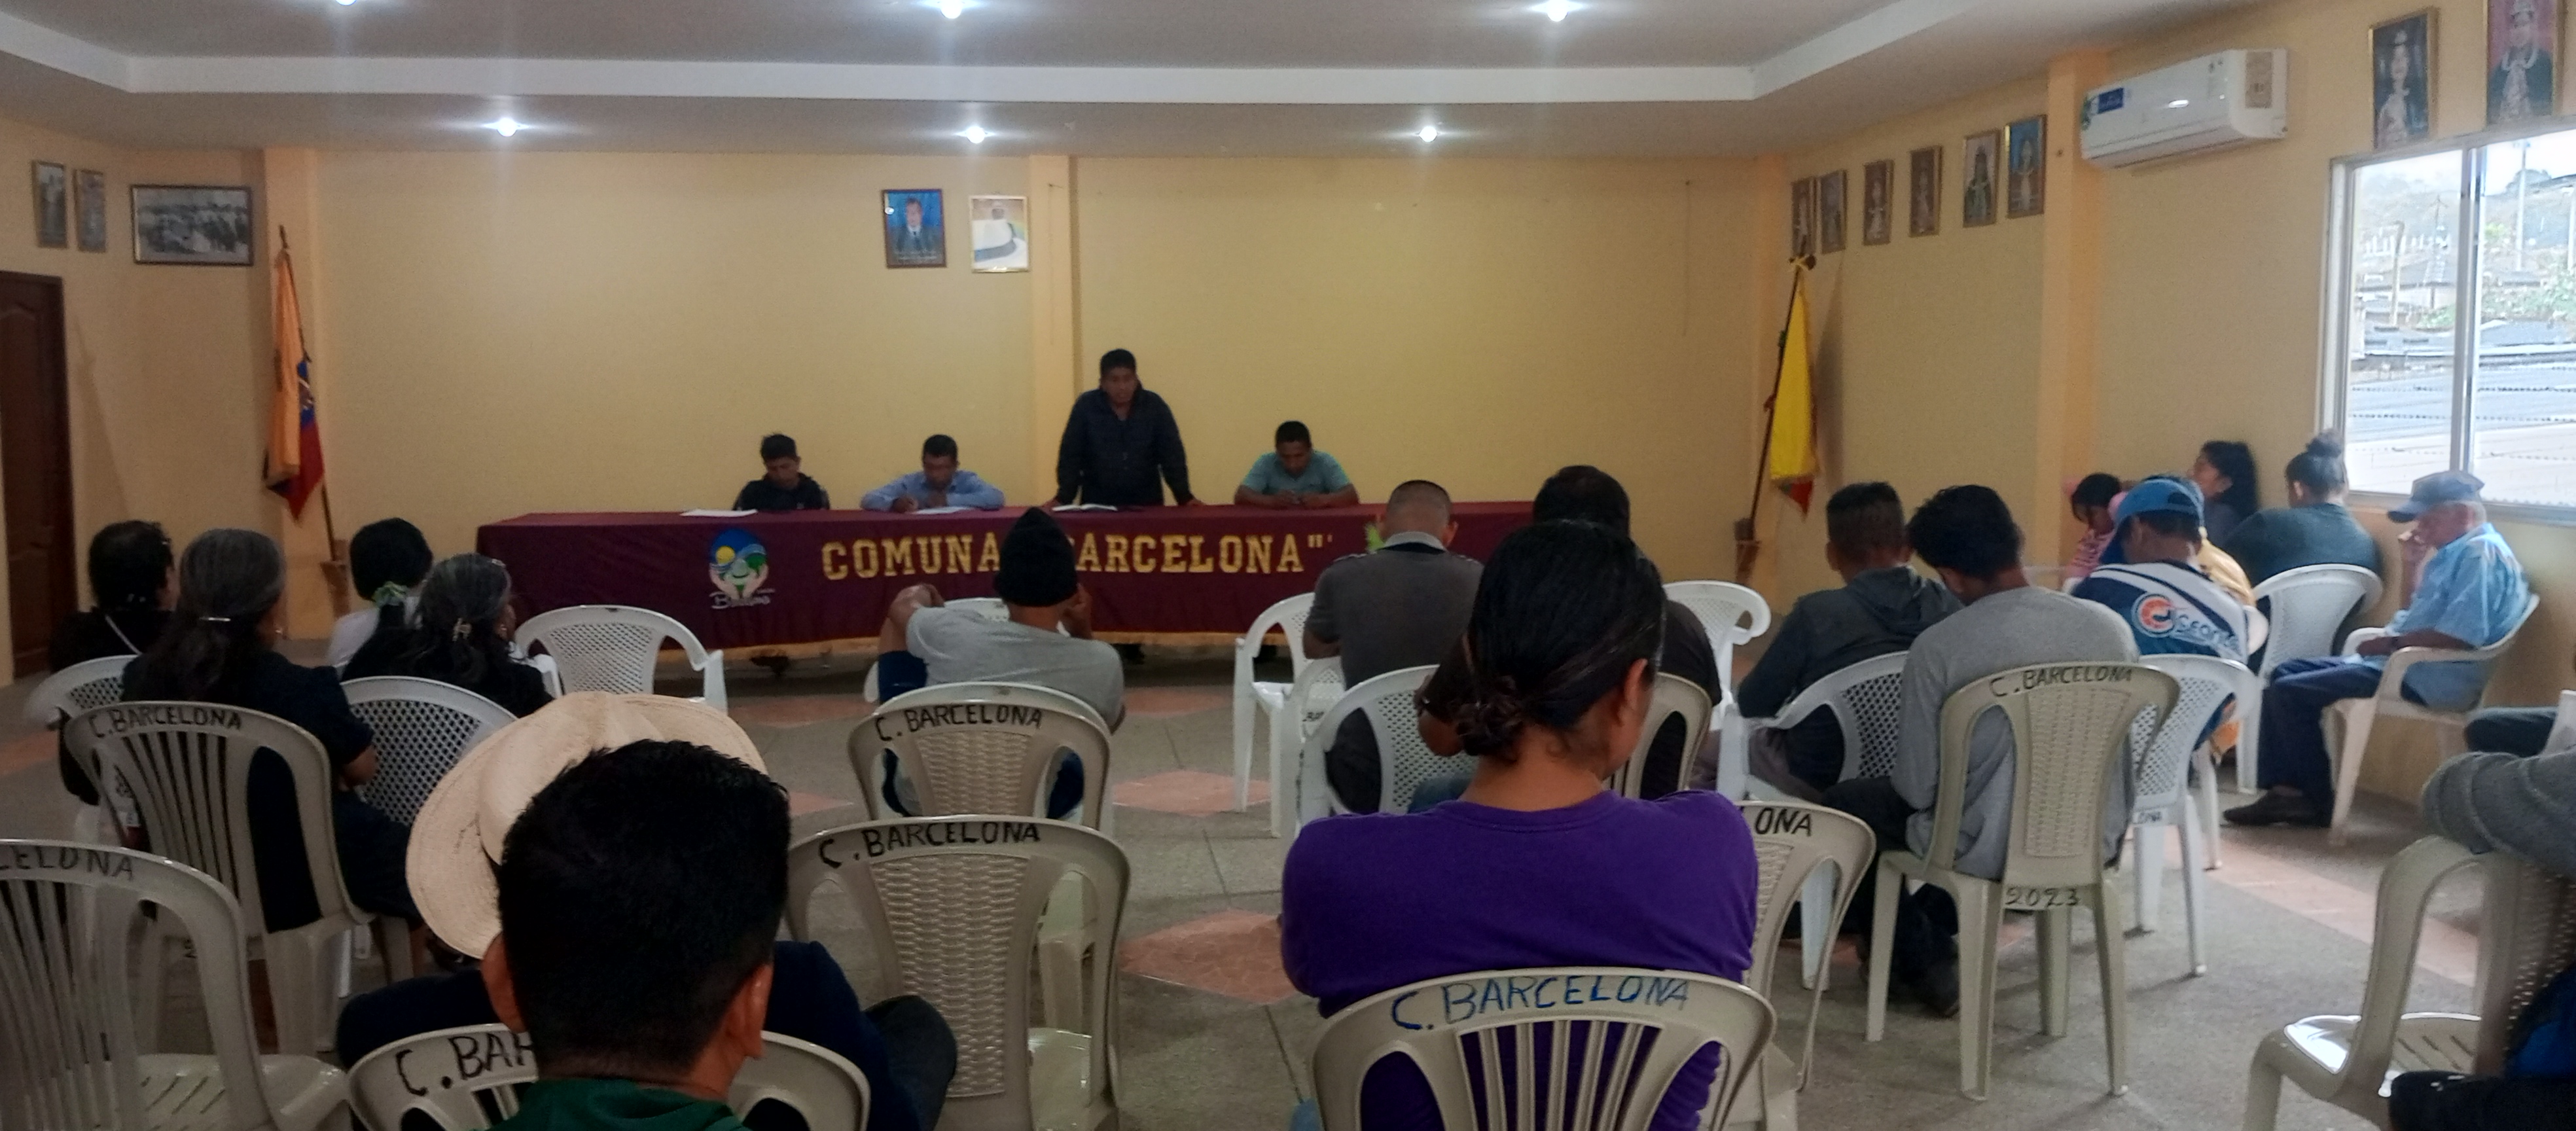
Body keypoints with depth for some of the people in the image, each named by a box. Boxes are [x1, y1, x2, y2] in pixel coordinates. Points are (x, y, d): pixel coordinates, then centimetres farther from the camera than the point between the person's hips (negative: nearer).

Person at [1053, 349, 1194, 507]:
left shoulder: (1154, 406, 1)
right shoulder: (1086, 407, -2)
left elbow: (1172, 455, 2)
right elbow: (1070, 456, -1)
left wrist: (1184, 497, -7)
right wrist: (1063, 499, -10)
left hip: (1147, 505, 1)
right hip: (1098, 506, -1)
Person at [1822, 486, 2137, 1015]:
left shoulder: (1938, 647, -20)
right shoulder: (2111, 627, -6)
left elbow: (1916, 788, -14)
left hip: (1991, 850, -5)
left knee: (1844, 803, 19)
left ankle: (1924, 963, 25)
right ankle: (1935, 930, 46)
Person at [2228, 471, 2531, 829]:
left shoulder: (2481, 552, -16)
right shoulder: (2455, 553, 17)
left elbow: (2461, 635, -27)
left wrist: (2391, 643, -16)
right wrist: (2413, 564, 12)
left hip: (2427, 678, -11)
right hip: (2401, 664, 11)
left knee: (2288, 692, -16)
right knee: (2285, 673, 9)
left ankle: (2318, 800, -2)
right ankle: (2286, 790, 2)